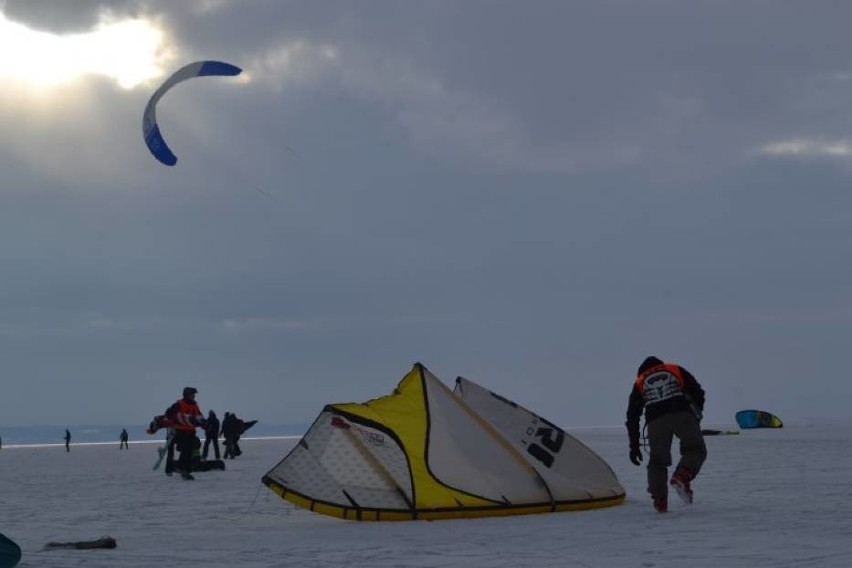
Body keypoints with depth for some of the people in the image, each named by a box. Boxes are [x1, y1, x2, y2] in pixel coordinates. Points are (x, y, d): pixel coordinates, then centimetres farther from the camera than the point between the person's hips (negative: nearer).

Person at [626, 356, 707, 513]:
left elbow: (632, 416, 23)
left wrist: (634, 446, 25)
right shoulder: (676, 370, 28)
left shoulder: (639, 383, 28)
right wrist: (697, 414, 34)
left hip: (656, 420, 1)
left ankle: (659, 501, 7)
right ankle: (682, 476, -17)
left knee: (658, 460, 14)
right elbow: (697, 392, 19)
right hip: (682, 414, -1)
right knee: (695, 449, 10)